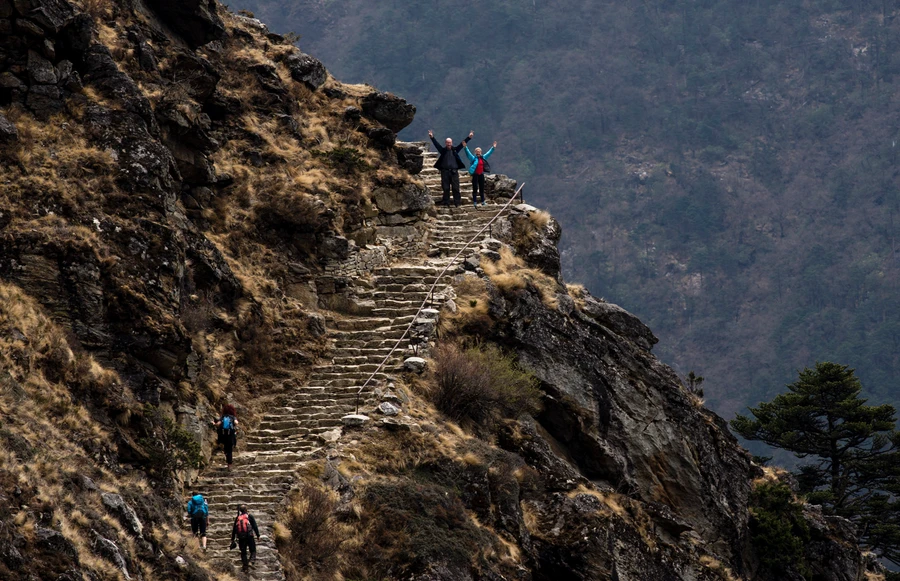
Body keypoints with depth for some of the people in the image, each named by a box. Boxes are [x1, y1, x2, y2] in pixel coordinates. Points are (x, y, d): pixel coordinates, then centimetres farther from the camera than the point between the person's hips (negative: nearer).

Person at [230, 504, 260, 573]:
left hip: (241, 538, 3)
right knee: (253, 551, 3)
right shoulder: (249, 516, 3)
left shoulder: (237, 518, 11)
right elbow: (255, 526, -2)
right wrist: (258, 535, 2)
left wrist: (232, 539, 18)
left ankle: (245, 566, 6)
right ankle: (251, 561, -22)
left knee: (243, 552, 12)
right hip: (249, 536, -3)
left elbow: (234, 529, 14)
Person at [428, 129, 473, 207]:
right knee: (446, 188, 2)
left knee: (456, 188, 1)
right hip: (445, 171, 0)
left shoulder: (455, 150, 8)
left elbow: (462, 144, 6)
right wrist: (432, 137, -15)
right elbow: (436, 144, -2)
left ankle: (457, 203, 7)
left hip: (454, 171, 0)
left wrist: (469, 137, -3)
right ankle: (446, 202, 7)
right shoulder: (443, 150, 7)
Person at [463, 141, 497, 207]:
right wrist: (465, 147, -28)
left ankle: (483, 201, 19)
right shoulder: (473, 158, -3)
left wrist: (493, 148, 20)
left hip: (481, 174, 5)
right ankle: (474, 202, 0)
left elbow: (489, 153, 20)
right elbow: (468, 153, -14)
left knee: (482, 189, 11)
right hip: (475, 175, -5)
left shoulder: (483, 158, 11)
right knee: (475, 189, -3)